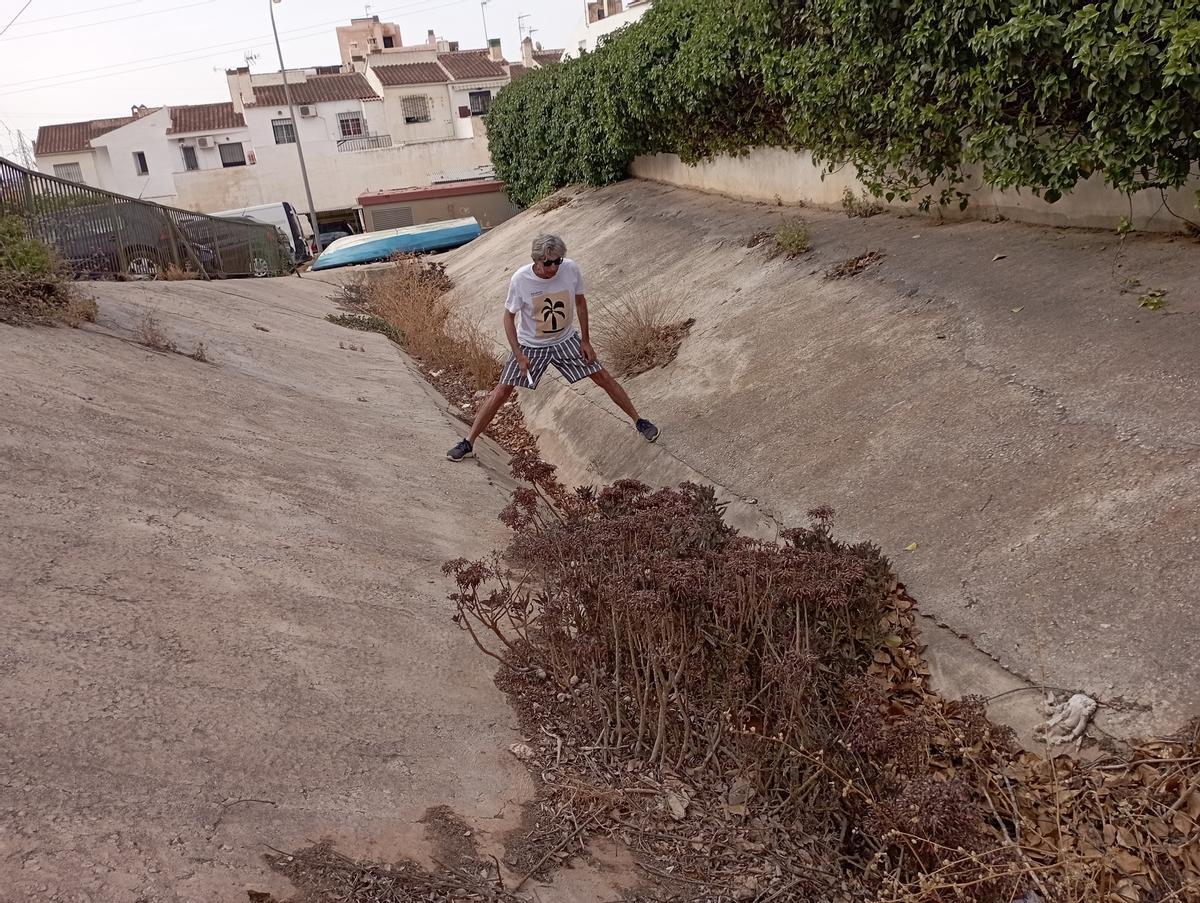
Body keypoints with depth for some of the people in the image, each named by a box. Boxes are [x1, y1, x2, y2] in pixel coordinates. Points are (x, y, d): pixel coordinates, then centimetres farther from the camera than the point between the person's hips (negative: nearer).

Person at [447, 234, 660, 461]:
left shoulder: (571, 269, -19)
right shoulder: (520, 279, -24)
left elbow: (580, 301, -1)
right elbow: (509, 316, -12)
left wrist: (585, 341, -1)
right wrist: (519, 355, -18)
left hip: (566, 340, 2)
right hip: (531, 345, -2)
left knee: (603, 377, 0)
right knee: (503, 389, -8)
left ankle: (639, 421, 19)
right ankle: (468, 444, 1)